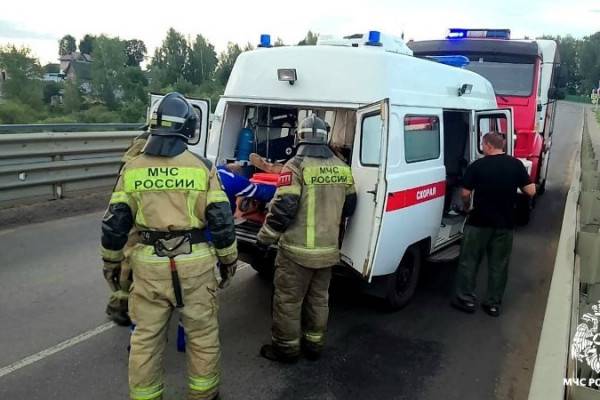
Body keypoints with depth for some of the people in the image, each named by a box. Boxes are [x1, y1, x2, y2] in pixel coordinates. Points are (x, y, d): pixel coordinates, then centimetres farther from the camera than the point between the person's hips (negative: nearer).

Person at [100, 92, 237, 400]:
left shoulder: (132, 169, 1)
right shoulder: (202, 167, -6)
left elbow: (114, 224, 3)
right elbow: (221, 221, -5)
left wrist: (111, 262, 18)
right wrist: (228, 261, 7)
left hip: (149, 265, 2)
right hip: (195, 264, -1)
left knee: (146, 337, 15)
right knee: (202, 334, 15)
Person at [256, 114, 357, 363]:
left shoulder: (296, 166, -13)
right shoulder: (342, 168, 6)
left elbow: (282, 208, -19)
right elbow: (348, 207, 15)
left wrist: (265, 238, -8)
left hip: (297, 249, -6)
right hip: (328, 248, 6)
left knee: (288, 300, 9)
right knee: (319, 298, 19)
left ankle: (286, 348, 21)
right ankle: (314, 345, 32)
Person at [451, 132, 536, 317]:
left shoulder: (477, 165, -9)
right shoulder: (516, 164, -2)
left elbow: (465, 194, -7)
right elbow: (531, 191, -1)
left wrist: (466, 206, 13)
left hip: (479, 222, -3)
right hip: (505, 223, 3)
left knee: (469, 261, 10)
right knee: (499, 264, 12)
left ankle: (467, 299, 16)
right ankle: (494, 304, 19)